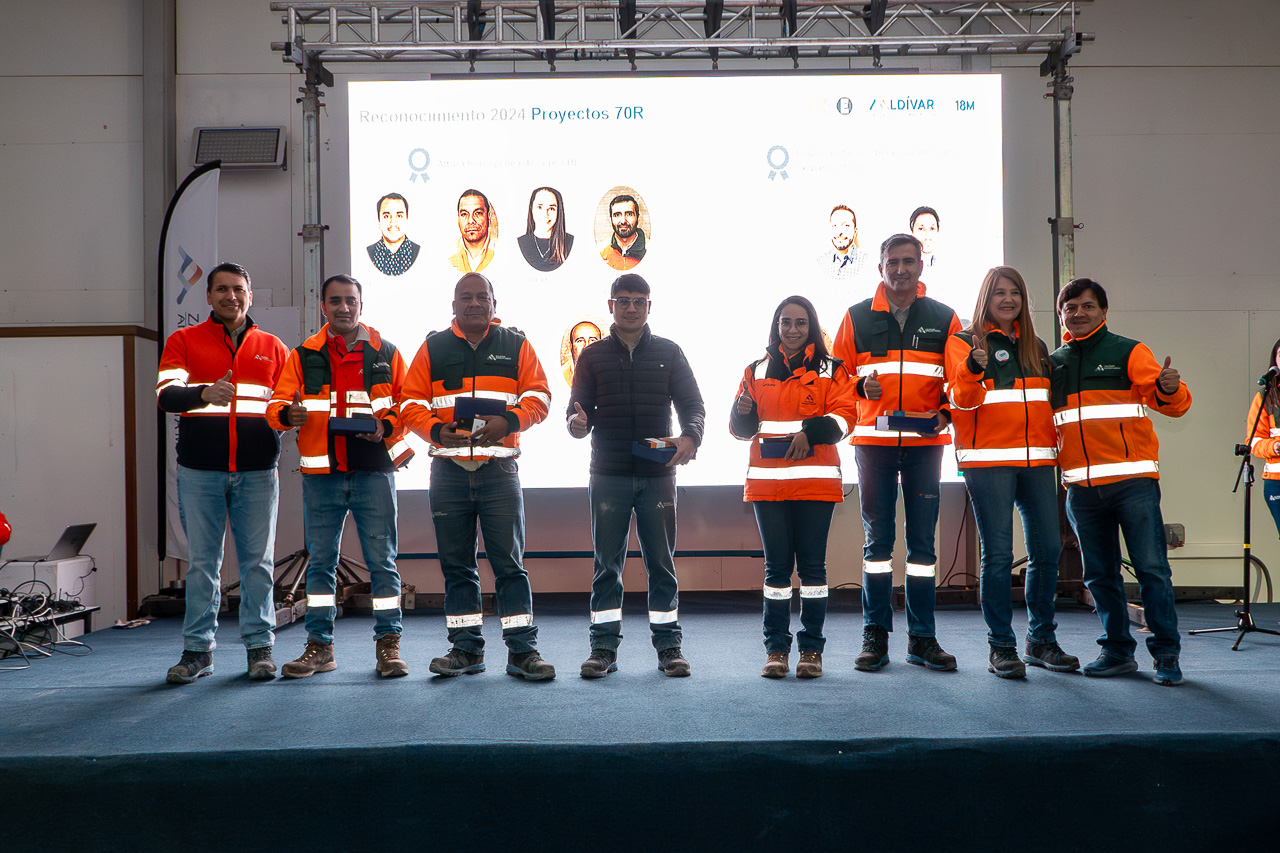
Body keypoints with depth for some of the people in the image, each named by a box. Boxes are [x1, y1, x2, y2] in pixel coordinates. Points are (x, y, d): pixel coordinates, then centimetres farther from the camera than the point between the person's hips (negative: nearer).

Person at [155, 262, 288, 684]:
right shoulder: (184, 341, 8)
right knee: (202, 561, 4)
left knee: (258, 561, 3)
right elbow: (166, 393, -8)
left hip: (257, 471, 1)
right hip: (200, 470, -1)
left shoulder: (272, 347, 13)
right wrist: (204, 394, -28)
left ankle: (260, 646, 12)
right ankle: (198, 649, 14)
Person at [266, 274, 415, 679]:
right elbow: (276, 404, 4)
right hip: (321, 473, 2)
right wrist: (288, 413, -19)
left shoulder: (386, 353, 7)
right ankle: (319, 646, 16)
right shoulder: (303, 356, 9)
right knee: (320, 561, 7)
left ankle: (388, 644, 9)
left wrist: (386, 426, -12)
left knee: (381, 558, 0)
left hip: (373, 470, -1)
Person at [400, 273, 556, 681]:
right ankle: (465, 648, 17)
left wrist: (509, 420, -14)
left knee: (510, 562, -3)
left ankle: (523, 650, 2)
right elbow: (411, 403, 8)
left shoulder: (516, 345, 8)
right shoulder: (433, 348, 10)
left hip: (499, 468, -2)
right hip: (448, 469, 2)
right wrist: (436, 430, -10)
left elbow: (538, 396, 4)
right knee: (456, 565, 7)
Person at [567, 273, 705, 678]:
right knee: (607, 562, 3)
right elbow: (578, 410, 6)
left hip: (657, 475, 0)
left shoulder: (668, 353, 9)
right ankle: (604, 647, 10)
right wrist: (577, 423, -19)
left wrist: (690, 438, -15)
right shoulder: (593, 356, 9)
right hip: (608, 475, 0)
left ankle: (668, 645, 12)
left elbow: (692, 405, 6)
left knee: (661, 561, 3)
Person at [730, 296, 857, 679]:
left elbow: (844, 416, -2)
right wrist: (742, 413, -10)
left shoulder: (831, 370, 9)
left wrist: (810, 432, -17)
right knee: (777, 565, 2)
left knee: (812, 564, 0)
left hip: (816, 479, -2)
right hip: (767, 479, 2)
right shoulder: (757, 371, 15)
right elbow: (742, 429, 13)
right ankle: (776, 648, 7)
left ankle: (811, 649, 7)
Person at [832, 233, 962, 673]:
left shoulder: (944, 319, 8)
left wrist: (945, 414, -9)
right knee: (877, 538, 3)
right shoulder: (857, 317, 7)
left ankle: (921, 637, 11)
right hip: (873, 440, 0)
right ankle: (875, 636, 9)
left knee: (922, 539, 3)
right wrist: (860, 385, -12)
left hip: (926, 443, 1)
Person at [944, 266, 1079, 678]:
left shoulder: (1035, 347, 19)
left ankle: (1042, 640, 18)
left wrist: (1055, 442, 15)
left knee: (1047, 549, 3)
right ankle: (1001, 647, 5)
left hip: (1036, 460, 5)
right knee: (998, 553, -5)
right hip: (988, 461, -5)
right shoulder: (965, 342, 3)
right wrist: (974, 368, -28)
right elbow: (961, 401, -10)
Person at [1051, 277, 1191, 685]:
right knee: (1100, 575, 8)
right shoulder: (1052, 363, 15)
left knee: (1152, 568, -5)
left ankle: (1166, 655, 3)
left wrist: (1169, 389, -27)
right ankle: (1118, 651, 19)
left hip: (1133, 480, -4)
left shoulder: (1128, 352, 4)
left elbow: (1170, 403, -5)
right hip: (1081, 487, 4)